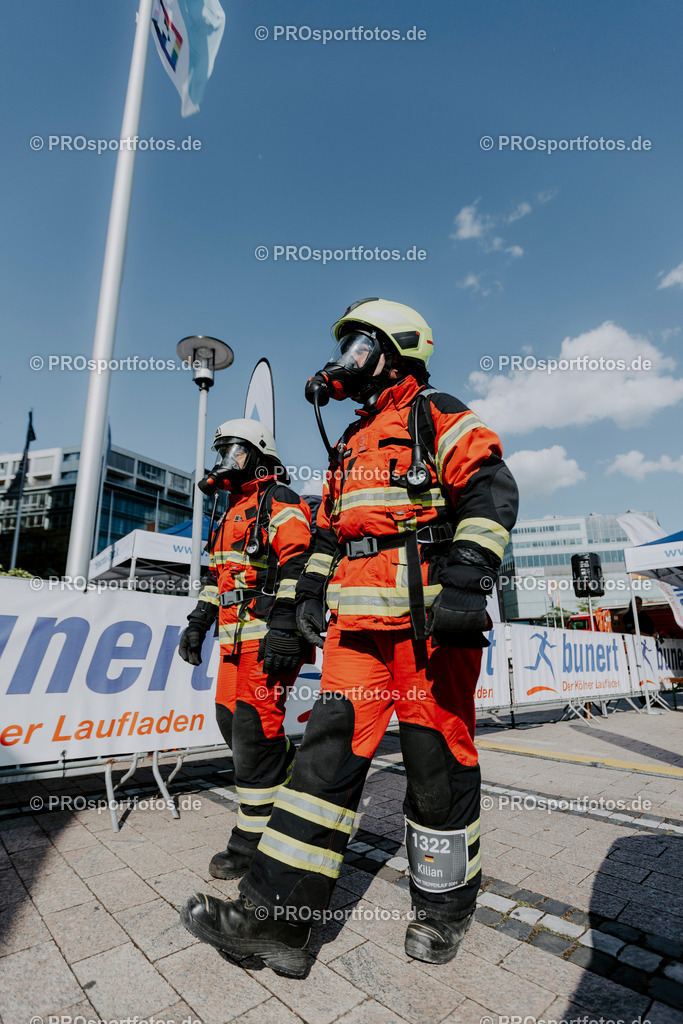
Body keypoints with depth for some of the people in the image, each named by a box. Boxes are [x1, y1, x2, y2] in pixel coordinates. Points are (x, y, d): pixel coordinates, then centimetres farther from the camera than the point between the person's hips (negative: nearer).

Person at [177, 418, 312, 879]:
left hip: (269, 637, -10)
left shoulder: (279, 503, -6)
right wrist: (198, 623, 21)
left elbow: (298, 566, -18)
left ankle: (253, 844, 8)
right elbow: (220, 575, 27)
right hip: (237, 638, 10)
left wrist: (285, 627, -27)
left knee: (253, 728, -7)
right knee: (231, 719, 12)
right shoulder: (234, 513, 25)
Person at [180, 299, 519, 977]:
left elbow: (490, 488, -11)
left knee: (436, 754, 3)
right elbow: (330, 523, 28)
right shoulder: (352, 442, 26)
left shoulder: (438, 416, 4)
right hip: (358, 619, 6)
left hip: (429, 616, -6)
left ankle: (445, 906, 25)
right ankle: (277, 914, 9)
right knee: (331, 744, 2)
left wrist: (468, 576, -24)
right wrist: (311, 585, 17)